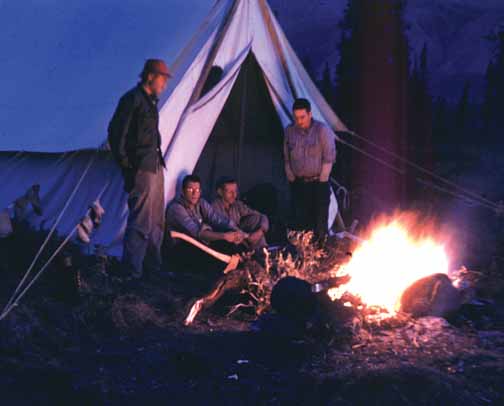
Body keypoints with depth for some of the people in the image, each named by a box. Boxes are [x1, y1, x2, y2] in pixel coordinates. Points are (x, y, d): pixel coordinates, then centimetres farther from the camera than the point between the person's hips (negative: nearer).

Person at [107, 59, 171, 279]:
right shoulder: (132, 99, -10)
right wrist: (125, 163, -13)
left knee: (156, 221, 14)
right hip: (141, 169, -10)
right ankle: (131, 274, -4)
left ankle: (153, 268, 24)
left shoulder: (150, 100, 18)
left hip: (155, 167, 10)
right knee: (141, 222, -10)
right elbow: (116, 132, -14)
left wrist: (159, 159, 17)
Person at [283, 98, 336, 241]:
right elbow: (287, 158, 12)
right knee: (300, 222, 4)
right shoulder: (289, 131, 6)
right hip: (298, 185, 4)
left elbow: (329, 158, -8)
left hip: (318, 183, -4)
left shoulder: (322, 130, -7)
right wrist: (291, 178, 7)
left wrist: (322, 181, -8)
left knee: (320, 222, -3)